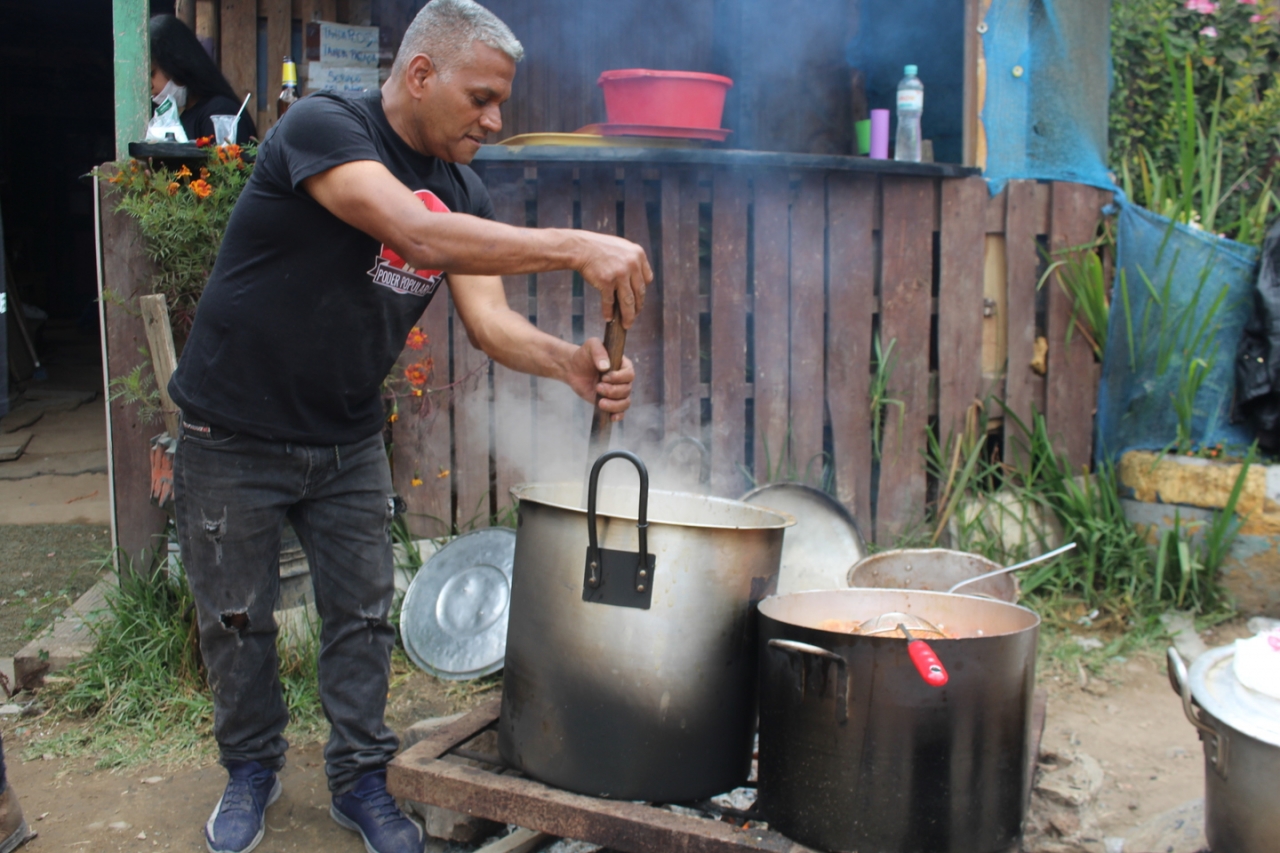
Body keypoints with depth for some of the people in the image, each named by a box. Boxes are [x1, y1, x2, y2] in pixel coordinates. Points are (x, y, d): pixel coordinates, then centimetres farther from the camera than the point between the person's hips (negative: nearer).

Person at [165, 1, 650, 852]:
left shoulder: (464, 193, 0)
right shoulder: (322, 127, -22)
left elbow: (489, 320, -9)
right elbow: (418, 234, -38)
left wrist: (568, 360, -30)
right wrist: (577, 248, -43)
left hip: (348, 440, 5)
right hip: (235, 436, -5)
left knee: (363, 615, 8)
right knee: (238, 620, 10)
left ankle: (361, 779, 25)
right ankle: (252, 768, 32)